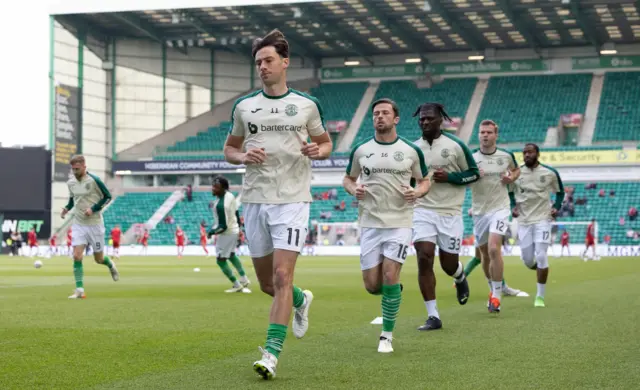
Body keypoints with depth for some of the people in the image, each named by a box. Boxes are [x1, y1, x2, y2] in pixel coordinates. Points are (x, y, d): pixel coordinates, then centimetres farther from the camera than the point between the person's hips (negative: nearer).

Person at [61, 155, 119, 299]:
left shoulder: (94, 180, -14)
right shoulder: (70, 182, 2)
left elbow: (107, 197, -6)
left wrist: (93, 209, -17)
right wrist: (67, 208, 0)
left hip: (94, 224, -4)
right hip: (78, 224, 4)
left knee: (99, 259, 7)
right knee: (77, 256, -12)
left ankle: (111, 266, 42)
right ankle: (79, 290, -9)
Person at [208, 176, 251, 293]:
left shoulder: (220, 205, -33)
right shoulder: (230, 195, -6)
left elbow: (223, 226, -30)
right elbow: (236, 213, 8)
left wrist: (212, 232, -13)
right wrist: (238, 227, 22)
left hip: (226, 234, -9)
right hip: (234, 230, 9)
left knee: (221, 260, 5)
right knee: (231, 255, 29)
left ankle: (237, 285, 16)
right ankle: (244, 279, 40)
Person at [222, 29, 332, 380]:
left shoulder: (306, 105, 3)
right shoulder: (244, 106, 8)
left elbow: (325, 143, 14)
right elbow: (229, 149, 16)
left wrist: (317, 151, -10)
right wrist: (244, 157, -7)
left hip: (292, 200, -3)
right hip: (255, 201, 3)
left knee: (282, 277, -15)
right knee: (267, 284, 11)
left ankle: (271, 353, -11)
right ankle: (301, 301, 44)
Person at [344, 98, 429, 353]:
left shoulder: (412, 151, 2)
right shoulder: (360, 150, 5)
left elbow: (424, 181, 12)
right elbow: (348, 179, 16)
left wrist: (417, 192, -11)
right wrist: (353, 189, -6)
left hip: (399, 223, -2)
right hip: (370, 224, 2)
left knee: (390, 277, -13)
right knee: (372, 286, -2)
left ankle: (387, 336, 2)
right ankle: (394, 290, 35)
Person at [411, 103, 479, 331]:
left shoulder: (455, 145, -4)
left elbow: (474, 173, 1)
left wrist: (450, 177, -14)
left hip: (450, 213, -2)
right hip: (423, 211, 2)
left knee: (448, 264, 4)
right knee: (424, 259, -13)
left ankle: (461, 279, 44)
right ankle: (433, 316, -7)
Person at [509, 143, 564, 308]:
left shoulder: (550, 173, -4)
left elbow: (560, 192, 12)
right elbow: (510, 192, 16)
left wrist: (556, 207, -5)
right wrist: (513, 206, -1)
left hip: (542, 219, -2)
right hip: (523, 220, 2)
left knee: (541, 256, -11)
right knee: (527, 260, 2)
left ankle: (540, 296, -1)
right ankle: (541, 270, 39)